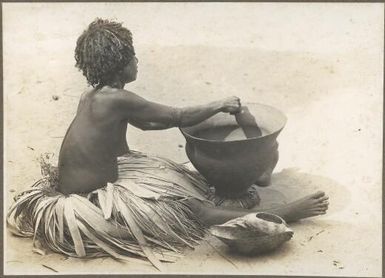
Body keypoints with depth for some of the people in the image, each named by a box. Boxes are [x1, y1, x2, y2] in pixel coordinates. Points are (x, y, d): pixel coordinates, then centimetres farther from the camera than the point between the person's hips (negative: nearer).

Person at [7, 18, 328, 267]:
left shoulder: (93, 95, 7)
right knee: (190, 209, -6)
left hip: (82, 188, 9)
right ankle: (278, 216, 0)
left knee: (173, 176, 15)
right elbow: (180, 117, -14)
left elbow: (145, 123, 20)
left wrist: (204, 113, 18)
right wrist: (221, 105, 2)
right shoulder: (116, 99, -21)